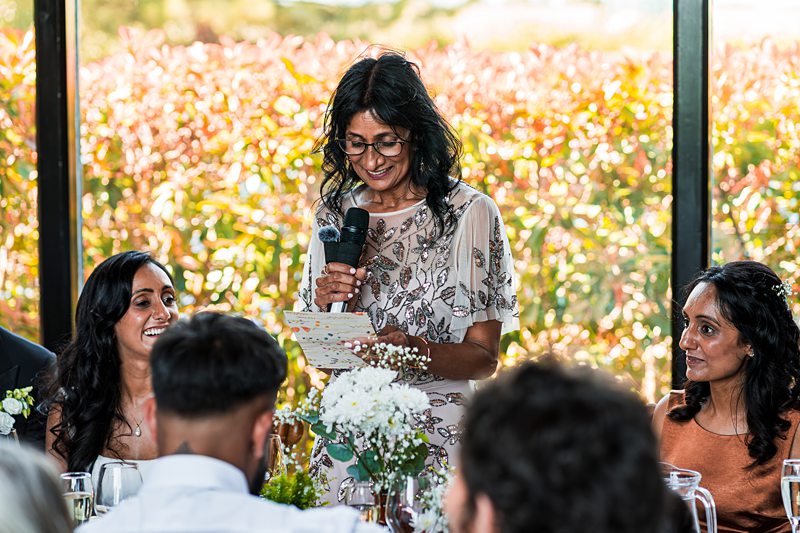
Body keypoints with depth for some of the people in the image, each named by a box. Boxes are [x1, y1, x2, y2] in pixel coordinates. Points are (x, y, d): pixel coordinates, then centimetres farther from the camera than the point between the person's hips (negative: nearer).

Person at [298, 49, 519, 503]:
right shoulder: (336, 214, 9)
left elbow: (483, 358, -4)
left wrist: (417, 351, -22)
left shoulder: (470, 213, -4)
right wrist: (326, 303, -7)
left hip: (438, 437, -3)